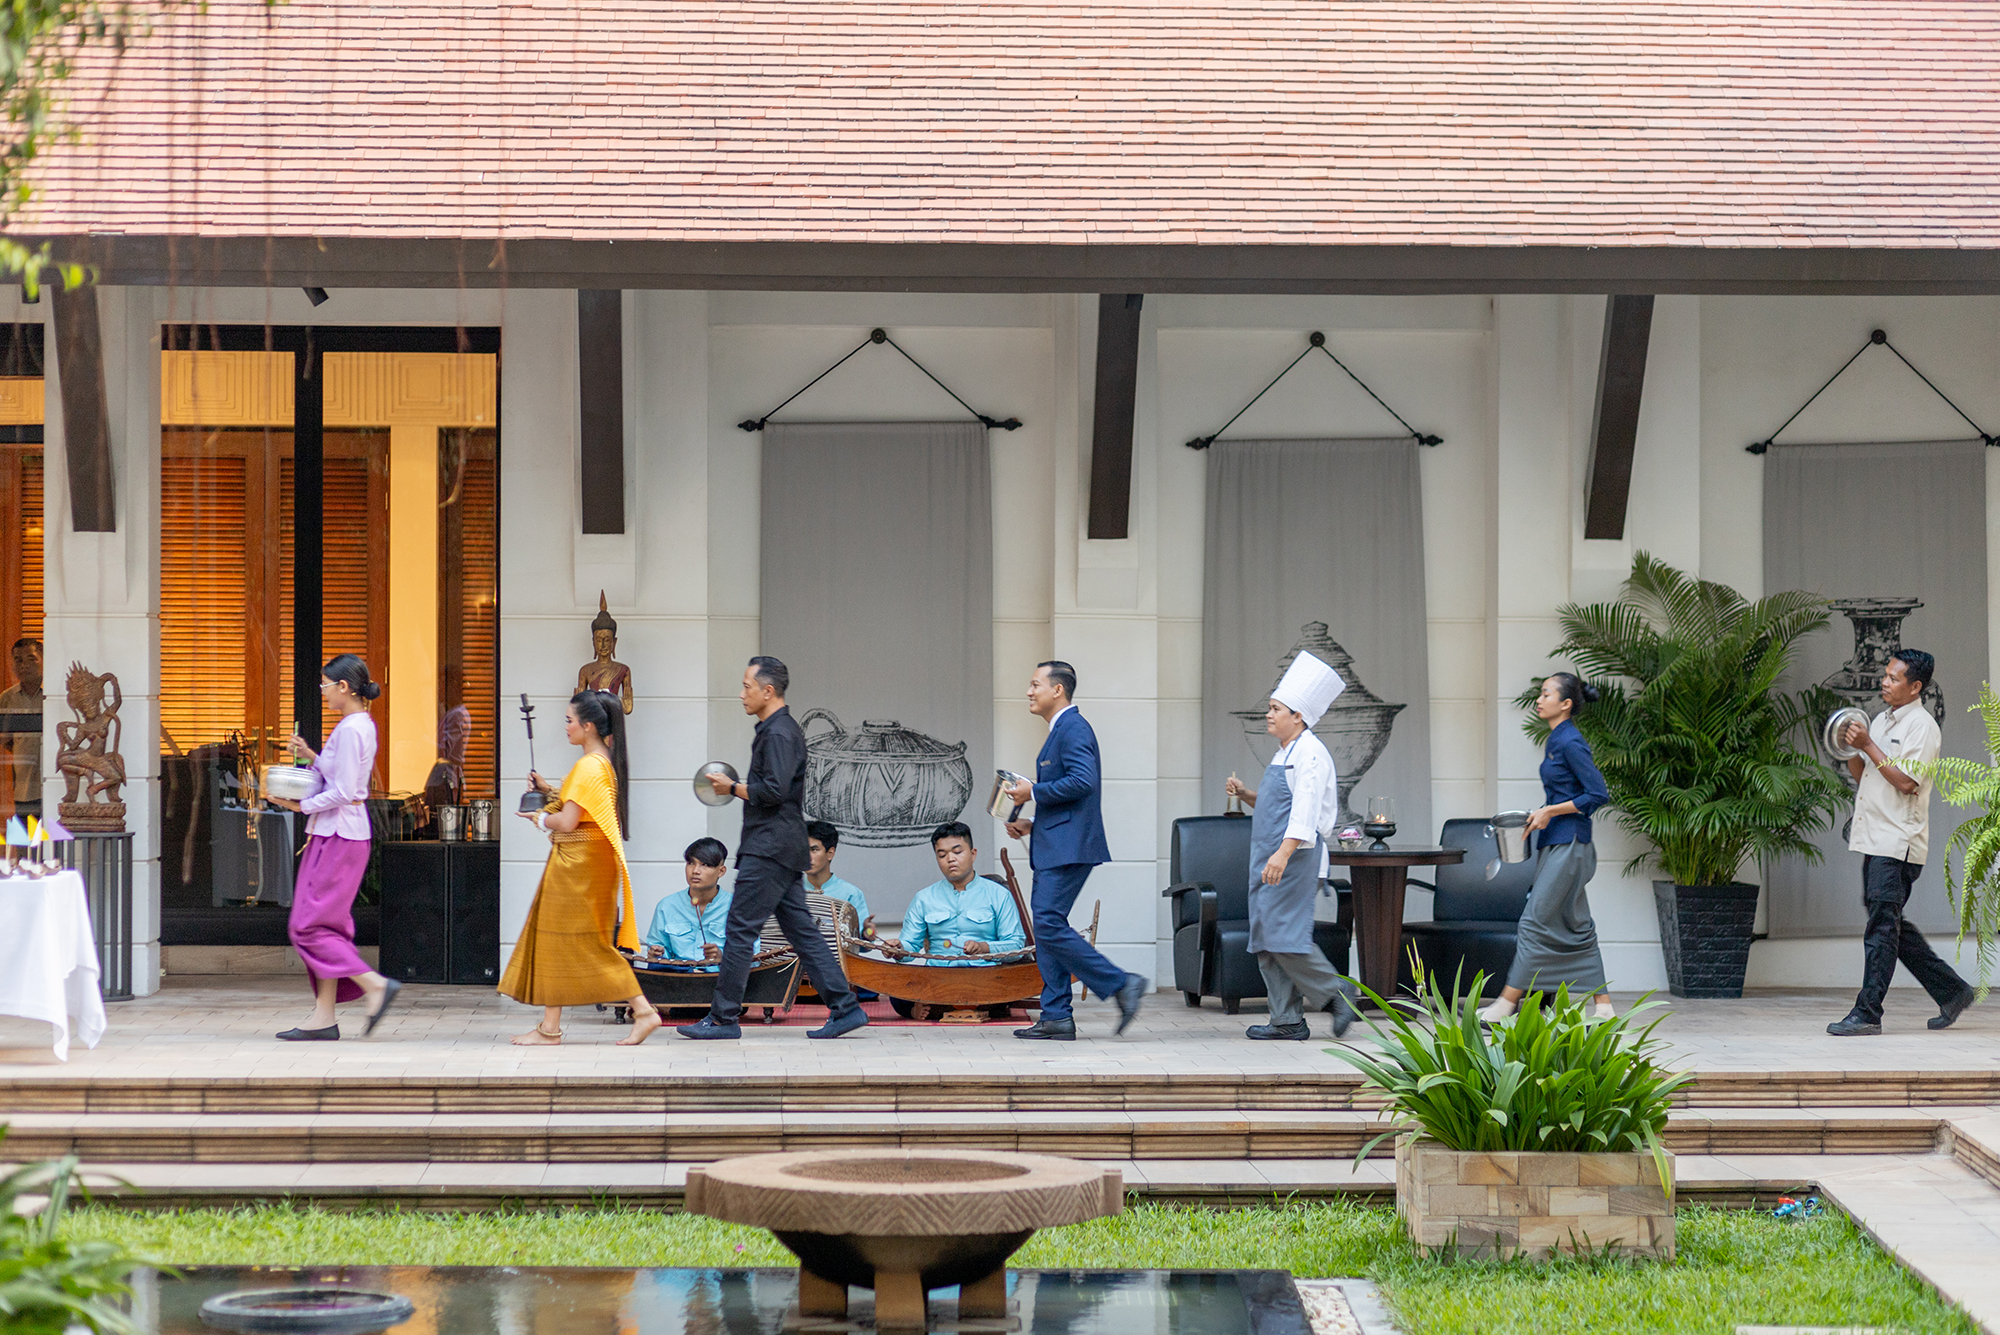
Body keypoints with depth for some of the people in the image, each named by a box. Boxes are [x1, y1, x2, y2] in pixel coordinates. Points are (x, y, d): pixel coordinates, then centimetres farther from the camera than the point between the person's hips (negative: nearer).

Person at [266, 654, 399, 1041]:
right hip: (341, 833, 10)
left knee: (309, 926, -7)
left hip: (338, 835, -10)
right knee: (323, 924, 10)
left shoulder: (350, 729, -17)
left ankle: (374, 984, -9)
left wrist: (301, 806, -12)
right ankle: (323, 1016, 10)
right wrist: (312, 757, 12)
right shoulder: (362, 724, 13)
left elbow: (342, 792, -20)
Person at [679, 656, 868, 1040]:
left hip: (770, 849, -11)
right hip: (782, 847, 11)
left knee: (741, 928, -7)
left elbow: (774, 790, -23)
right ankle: (844, 1007, 6)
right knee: (801, 929, 9)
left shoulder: (779, 734, -14)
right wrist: (738, 787, 13)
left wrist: (733, 788, -11)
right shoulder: (780, 729, 18)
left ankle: (723, 1018, -4)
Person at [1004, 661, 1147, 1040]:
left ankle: (1121, 985, -13)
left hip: (1069, 847, -11)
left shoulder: (1073, 728, -11)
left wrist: (1034, 792, -16)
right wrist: (1032, 825, 16)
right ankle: (1056, 1017, 9)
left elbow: (1083, 780, -25)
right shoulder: (1060, 730, 21)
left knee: (1050, 924, -16)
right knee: (1045, 928, 8)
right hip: (1054, 848, 11)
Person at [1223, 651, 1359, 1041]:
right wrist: (1246, 795, 11)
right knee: (1266, 939, 7)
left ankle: (1337, 994, -3)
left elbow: (1305, 811, -22)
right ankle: (1287, 1020, 9)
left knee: (1285, 935, -15)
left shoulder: (1309, 753, -11)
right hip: (1270, 861, 10)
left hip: (1296, 859, -10)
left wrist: (1283, 854, -32)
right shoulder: (1284, 754, 20)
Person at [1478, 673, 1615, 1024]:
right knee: (1575, 925, 10)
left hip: (1568, 846, -10)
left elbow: (1598, 795, -18)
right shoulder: (1555, 741, 14)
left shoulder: (1571, 743, -15)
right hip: (1554, 845, 10)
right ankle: (1603, 1004, 11)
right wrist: (1539, 813, 10)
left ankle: (1508, 1001, -5)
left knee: (1536, 920, -7)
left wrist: (1550, 812, -17)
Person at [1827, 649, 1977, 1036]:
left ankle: (1867, 1013, -10)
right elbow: (1862, 776, 21)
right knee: (1889, 924, 11)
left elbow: (1906, 781, -19)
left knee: (1882, 925, -10)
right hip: (1875, 840, 9)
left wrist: (1868, 746, -16)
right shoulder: (1882, 721, 18)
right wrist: (1851, 748, 3)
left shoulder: (1922, 726, -9)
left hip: (1899, 842, -9)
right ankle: (1951, 990, 20)